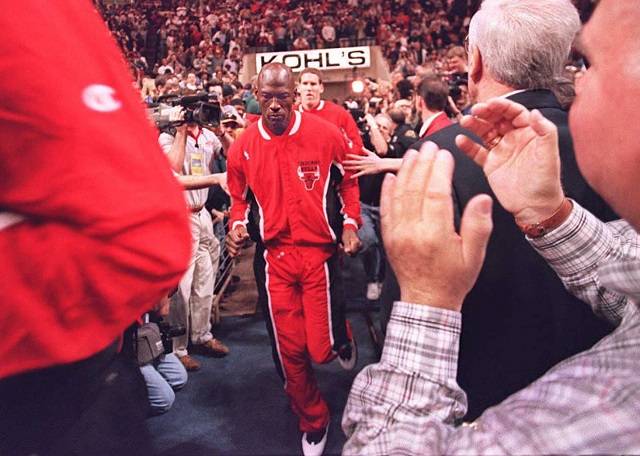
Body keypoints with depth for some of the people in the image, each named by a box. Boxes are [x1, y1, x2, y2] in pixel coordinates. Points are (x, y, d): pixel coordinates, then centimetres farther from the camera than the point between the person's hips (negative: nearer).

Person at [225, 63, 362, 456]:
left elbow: (349, 181, 9)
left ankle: (342, 336, 38)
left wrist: (350, 223, -5)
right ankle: (314, 424, 33)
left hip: (320, 253, -1)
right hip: (274, 257, 2)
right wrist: (238, 225, -5)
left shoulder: (326, 135, -4)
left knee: (323, 349, -3)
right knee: (290, 353, 6)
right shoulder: (243, 147, 1)